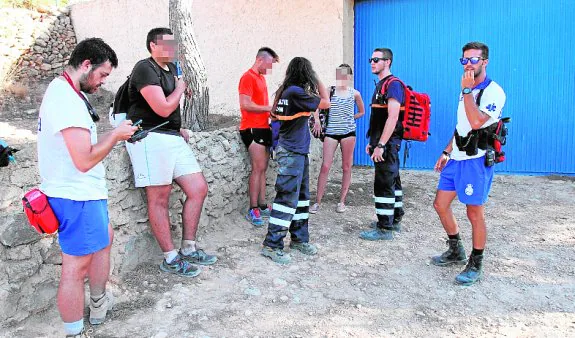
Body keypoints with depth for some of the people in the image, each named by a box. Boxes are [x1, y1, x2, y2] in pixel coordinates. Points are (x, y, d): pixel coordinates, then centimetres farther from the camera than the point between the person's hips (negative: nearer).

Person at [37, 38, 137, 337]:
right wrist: (115, 135, -13)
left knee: (104, 239, 25)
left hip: (82, 191, 11)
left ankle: (99, 304, 42)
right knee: (76, 267, 0)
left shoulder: (64, 91, 11)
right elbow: (85, 160, -26)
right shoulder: (68, 100, -23)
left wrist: (118, 133, 7)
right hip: (76, 196, -11)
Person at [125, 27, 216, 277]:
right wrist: (180, 87, -1)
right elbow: (163, 109, -17)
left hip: (173, 137, 9)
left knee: (199, 189, 4)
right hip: (150, 138, -9)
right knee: (159, 198, -3)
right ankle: (170, 259, 7)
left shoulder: (171, 69, 19)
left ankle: (188, 249, 15)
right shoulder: (145, 69, -8)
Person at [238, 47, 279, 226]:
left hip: (263, 127, 9)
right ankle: (253, 210, -4)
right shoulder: (248, 77, -9)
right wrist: (270, 108, -14)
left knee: (262, 169, 10)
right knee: (258, 168, -10)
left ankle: (262, 206, 16)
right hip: (252, 128, -9)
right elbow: (245, 105, -18)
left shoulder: (261, 77, 18)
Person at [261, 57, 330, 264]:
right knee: (287, 198, -7)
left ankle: (299, 239, 25)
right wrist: (318, 81, 6)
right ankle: (272, 245, 0)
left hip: (298, 152, 9)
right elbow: (326, 103, -10)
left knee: (301, 196, 14)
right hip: (291, 153, -9)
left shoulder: (286, 91, 9)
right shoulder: (295, 92, -16)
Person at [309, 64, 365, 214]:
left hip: (348, 132, 1)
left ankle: (342, 201, 14)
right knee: (325, 167, -5)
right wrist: (317, 119, -10)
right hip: (331, 132, -1)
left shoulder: (355, 94, 6)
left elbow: (362, 111, 18)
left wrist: (349, 119, 8)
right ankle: (318, 202, 1)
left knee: (346, 167, 4)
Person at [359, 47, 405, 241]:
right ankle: (394, 220, 28)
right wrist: (372, 142, 19)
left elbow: (392, 118, -22)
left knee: (384, 184, -7)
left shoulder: (393, 85, -13)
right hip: (382, 142, 10)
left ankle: (384, 228, 1)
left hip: (387, 143, -10)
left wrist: (381, 145, -25)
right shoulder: (381, 85, 18)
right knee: (392, 181, 16)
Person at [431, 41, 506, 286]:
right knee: (440, 205, 11)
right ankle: (456, 252, 30)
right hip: (456, 158, 8)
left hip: (476, 161, -8)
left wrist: (467, 91, -23)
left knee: (475, 214, 0)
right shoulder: (467, 90, 15)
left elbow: (476, 122, -28)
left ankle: (475, 266, 16)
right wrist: (446, 152, 17)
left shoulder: (494, 92, -11)